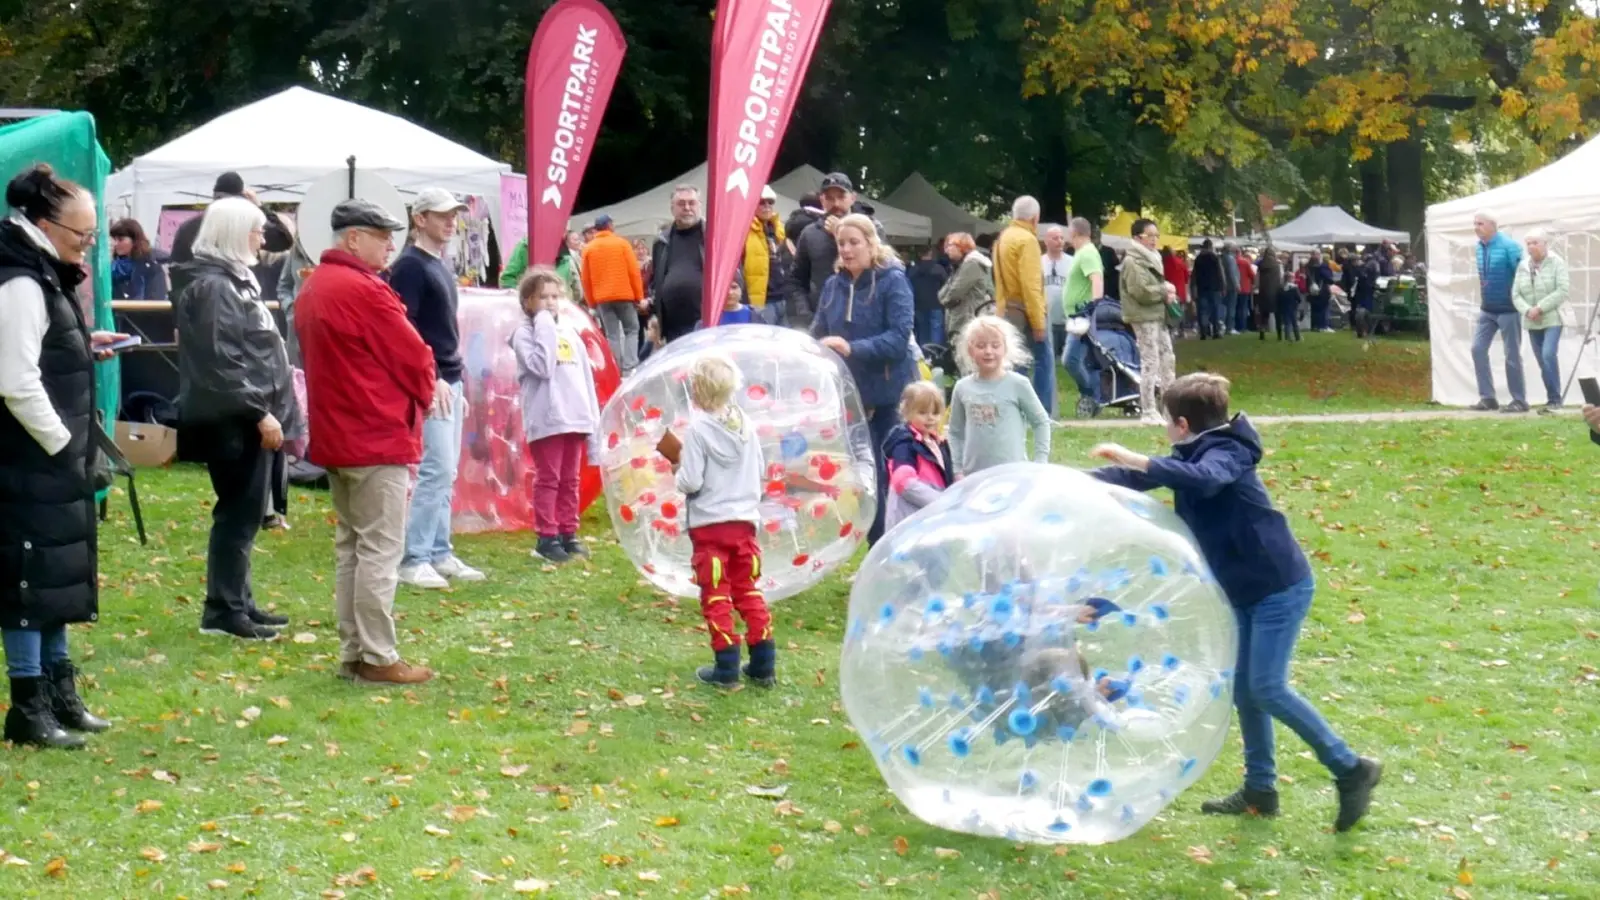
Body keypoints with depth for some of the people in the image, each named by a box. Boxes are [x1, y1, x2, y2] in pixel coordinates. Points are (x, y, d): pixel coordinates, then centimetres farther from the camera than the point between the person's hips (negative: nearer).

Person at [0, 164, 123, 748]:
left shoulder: (47, 276, 14)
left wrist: (86, 350, 7)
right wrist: (63, 446, -18)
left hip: (54, 460, 10)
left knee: (60, 575, 16)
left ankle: (59, 693, 26)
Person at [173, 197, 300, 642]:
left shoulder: (234, 279, 18)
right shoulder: (213, 287, -15)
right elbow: (222, 363, -21)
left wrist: (270, 411, 21)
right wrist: (260, 412, -20)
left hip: (247, 418, 10)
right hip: (234, 420, -10)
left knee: (244, 514, 14)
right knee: (237, 514, -7)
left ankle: (238, 602, 21)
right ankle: (223, 610, -2)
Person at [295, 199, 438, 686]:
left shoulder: (312, 289, 11)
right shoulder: (365, 291, -18)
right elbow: (414, 357, -14)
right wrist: (423, 392, 8)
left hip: (334, 436, 10)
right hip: (378, 437, -9)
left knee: (349, 546, 14)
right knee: (380, 551, -5)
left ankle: (351, 652, 18)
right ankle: (378, 658, -3)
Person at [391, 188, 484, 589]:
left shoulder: (442, 266, 18)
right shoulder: (409, 266, -10)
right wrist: (431, 379, -20)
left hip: (448, 382, 9)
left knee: (446, 473, 10)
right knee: (436, 469, -11)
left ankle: (439, 553, 15)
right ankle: (413, 559, -7)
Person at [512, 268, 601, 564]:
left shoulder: (569, 332, 15)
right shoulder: (524, 333, -3)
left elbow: (585, 376, 16)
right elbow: (542, 367, -18)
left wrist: (594, 416, 11)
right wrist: (545, 328, -13)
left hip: (575, 417, 6)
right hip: (545, 419, -6)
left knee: (570, 479, 12)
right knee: (548, 479, -2)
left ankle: (568, 534, 19)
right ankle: (547, 537, 2)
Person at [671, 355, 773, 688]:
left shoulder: (698, 430, -15)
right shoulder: (746, 425, 1)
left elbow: (690, 482, -17)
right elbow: (759, 468, 9)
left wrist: (678, 471, 3)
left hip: (709, 525, -5)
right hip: (744, 520, 5)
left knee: (717, 597, 5)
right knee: (748, 591, 14)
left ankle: (727, 666, 5)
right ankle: (763, 665, 14)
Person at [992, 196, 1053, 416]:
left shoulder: (1003, 239, 14)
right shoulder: (1027, 239, -13)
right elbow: (1031, 284, -19)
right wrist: (1039, 322, -19)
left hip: (1007, 311, 8)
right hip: (1026, 311, -8)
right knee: (1043, 362, -2)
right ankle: (1043, 415, -4)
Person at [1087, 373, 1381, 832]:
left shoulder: (1225, 454, -20)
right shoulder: (1194, 455, 7)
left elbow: (1204, 478, -44)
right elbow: (1137, 477, 14)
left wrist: (1133, 460, -45)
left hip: (1280, 586, -10)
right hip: (1244, 589, 10)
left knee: (1266, 687, -11)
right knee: (1244, 687, 11)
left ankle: (1350, 769, -1)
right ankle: (1260, 789, 20)